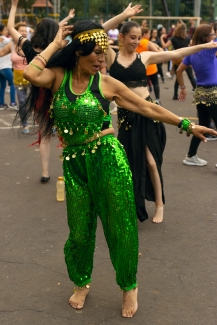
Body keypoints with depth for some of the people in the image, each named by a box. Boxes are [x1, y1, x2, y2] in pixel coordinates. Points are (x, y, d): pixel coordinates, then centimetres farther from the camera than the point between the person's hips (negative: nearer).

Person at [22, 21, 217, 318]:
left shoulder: (107, 83, -2)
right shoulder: (58, 76, 0)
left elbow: (149, 108, 1)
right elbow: (31, 74, -21)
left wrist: (187, 125, 1)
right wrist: (55, 44, -10)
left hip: (108, 158, -1)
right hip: (74, 163, 1)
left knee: (120, 226, 7)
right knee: (79, 230, 12)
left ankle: (129, 286, 31)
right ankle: (81, 283, 39)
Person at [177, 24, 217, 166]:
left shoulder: (192, 53, 6)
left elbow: (179, 71, 12)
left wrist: (183, 88, 19)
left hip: (200, 93, 8)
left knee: (202, 126, 18)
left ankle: (191, 157, 24)